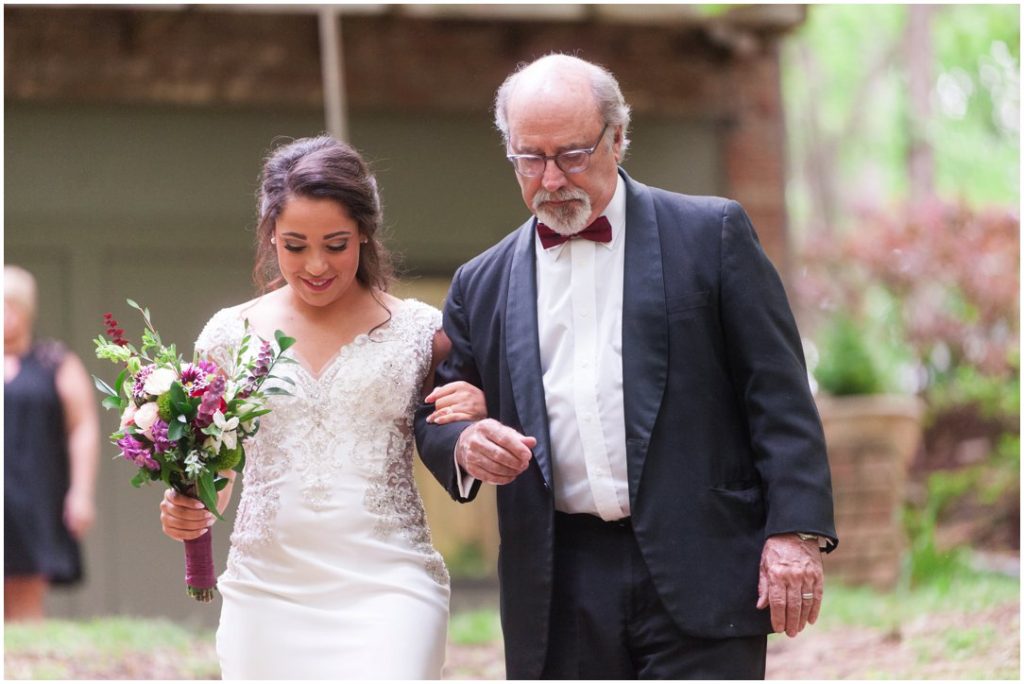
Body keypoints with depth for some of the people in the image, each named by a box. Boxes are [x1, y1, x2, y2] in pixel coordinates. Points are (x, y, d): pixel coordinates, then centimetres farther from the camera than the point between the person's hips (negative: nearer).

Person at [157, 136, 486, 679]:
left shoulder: (421, 332, 4)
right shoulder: (231, 334, 7)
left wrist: (477, 420, -9)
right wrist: (183, 512, -8)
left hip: (387, 591, -2)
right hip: (266, 590, 2)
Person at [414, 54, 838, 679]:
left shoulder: (711, 234, 5)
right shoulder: (483, 285, 14)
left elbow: (779, 396, 1)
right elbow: (435, 416, 19)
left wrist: (796, 531, -9)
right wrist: (465, 446, -6)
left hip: (696, 578, -3)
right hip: (559, 598, 4)